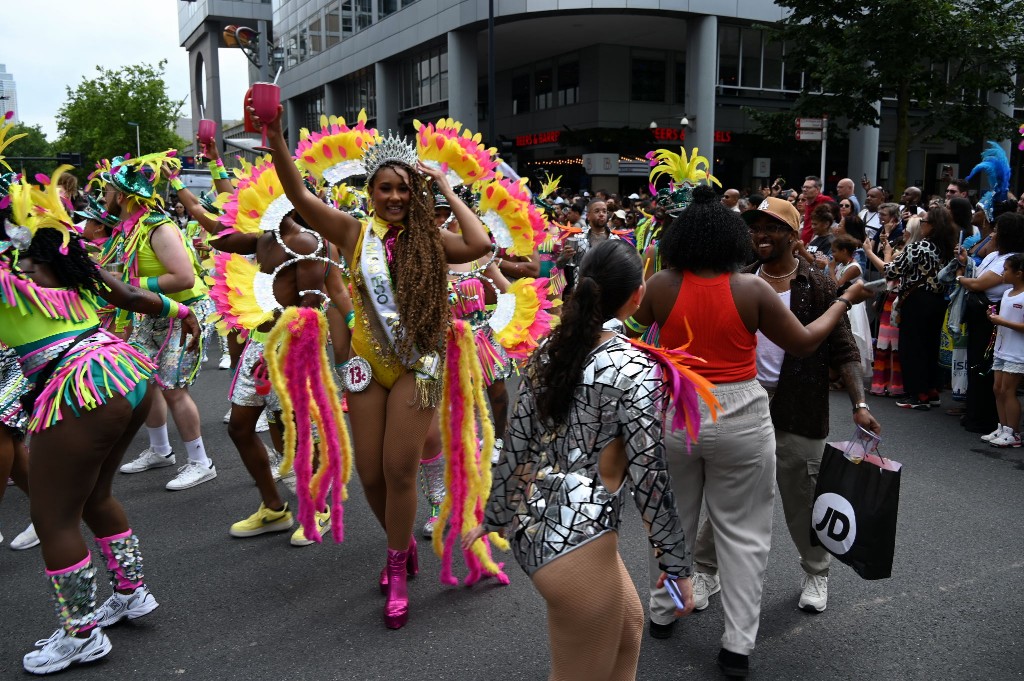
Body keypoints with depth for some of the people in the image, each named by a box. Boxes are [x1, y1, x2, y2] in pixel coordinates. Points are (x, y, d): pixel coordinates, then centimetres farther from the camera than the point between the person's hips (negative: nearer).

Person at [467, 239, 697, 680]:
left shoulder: (551, 350, 4)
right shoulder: (634, 368, -16)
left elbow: (515, 446, 8)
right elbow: (649, 476, -14)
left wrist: (494, 518, 18)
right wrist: (676, 563, -3)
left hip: (529, 527, 8)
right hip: (577, 541, -7)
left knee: (629, 624, 28)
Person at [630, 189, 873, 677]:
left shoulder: (662, 284, -8)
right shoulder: (753, 288, -9)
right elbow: (804, 343, 2)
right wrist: (844, 302, 15)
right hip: (740, 419, -1)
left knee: (673, 520, 20)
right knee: (743, 531, 10)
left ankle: (662, 613, 34)